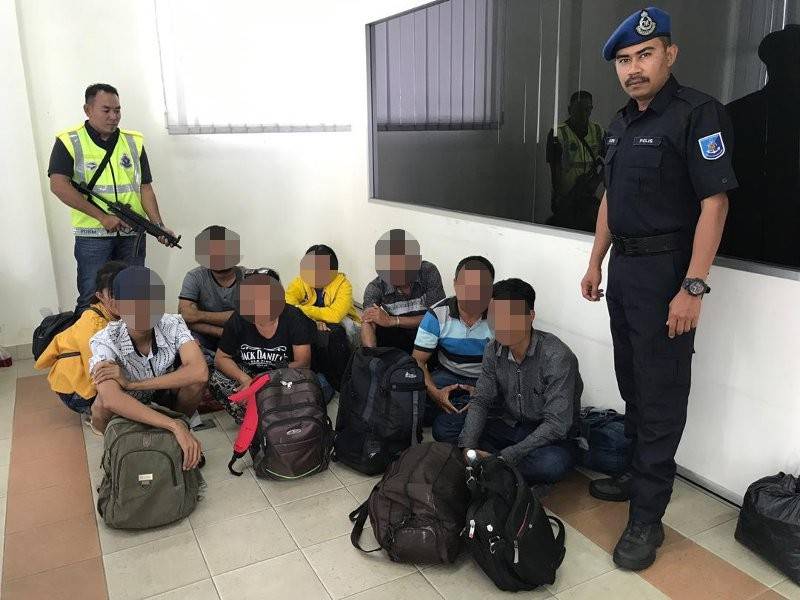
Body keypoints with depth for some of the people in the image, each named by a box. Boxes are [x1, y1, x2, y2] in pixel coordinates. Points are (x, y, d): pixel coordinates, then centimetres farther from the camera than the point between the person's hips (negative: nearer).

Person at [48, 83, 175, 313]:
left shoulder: (134, 142, 9)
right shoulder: (68, 141, -3)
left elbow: (145, 188, 7)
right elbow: (58, 185, -13)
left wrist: (159, 225, -6)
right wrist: (103, 216, -19)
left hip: (133, 234, 4)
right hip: (92, 235, -3)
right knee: (91, 301, 0)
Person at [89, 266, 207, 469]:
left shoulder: (172, 325, -28)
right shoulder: (105, 341, -32)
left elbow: (199, 372, -43)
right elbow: (111, 400, -48)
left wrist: (131, 383, -41)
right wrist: (175, 427, -55)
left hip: (166, 392, 1)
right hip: (128, 403, -1)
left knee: (195, 379, -29)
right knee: (101, 409, -34)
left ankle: (183, 426, 0)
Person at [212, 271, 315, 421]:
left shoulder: (294, 318, -18)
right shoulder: (238, 320, -12)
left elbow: (303, 363, -19)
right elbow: (221, 358, -6)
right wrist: (244, 379, -27)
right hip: (248, 373, 2)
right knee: (217, 379, -25)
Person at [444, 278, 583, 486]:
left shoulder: (557, 357, -25)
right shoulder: (493, 350, -6)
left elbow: (556, 424, -28)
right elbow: (481, 400, -2)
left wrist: (504, 457, -33)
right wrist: (468, 446, -21)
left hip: (550, 436, -5)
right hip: (510, 424, 6)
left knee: (553, 463, -40)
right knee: (443, 425, -10)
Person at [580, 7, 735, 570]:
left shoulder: (697, 113, -12)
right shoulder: (622, 123, 13)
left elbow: (714, 202, -17)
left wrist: (692, 287, -22)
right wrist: (596, 264, 16)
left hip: (665, 271, -8)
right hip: (623, 269, 8)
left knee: (661, 395, -1)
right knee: (633, 383, 17)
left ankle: (647, 517, 8)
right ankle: (640, 474, 33)